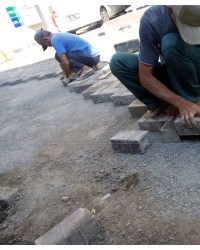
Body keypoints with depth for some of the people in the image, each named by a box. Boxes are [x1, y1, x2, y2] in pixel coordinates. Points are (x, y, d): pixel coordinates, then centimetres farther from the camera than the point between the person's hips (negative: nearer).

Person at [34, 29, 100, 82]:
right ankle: (91, 65, 10)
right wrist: (69, 72, 30)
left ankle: (85, 69, -10)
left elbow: (65, 62, -16)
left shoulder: (54, 40, -9)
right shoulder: (61, 35, 20)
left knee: (58, 55, -4)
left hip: (89, 57, -9)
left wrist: (67, 77, -1)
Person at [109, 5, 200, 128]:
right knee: (117, 61, -19)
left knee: (172, 42, -33)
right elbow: (145, 76, -24)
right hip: (170, 73, 2)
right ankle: (163, 104, -14)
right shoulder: (152, 19, -27)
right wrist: (180, 102, -32)